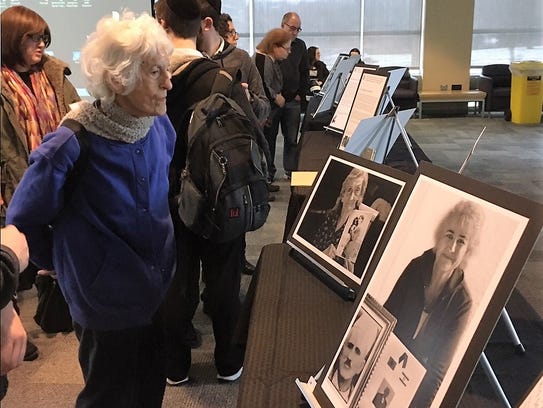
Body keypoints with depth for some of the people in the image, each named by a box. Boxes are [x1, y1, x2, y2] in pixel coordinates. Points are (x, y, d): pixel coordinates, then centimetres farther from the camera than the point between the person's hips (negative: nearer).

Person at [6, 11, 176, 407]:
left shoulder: (161, 126, -6)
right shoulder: (72, 146, -25)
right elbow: (22, 219, -11)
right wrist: (66, 266, 2)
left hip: (158, 293, 6)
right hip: (107, 306, -5)